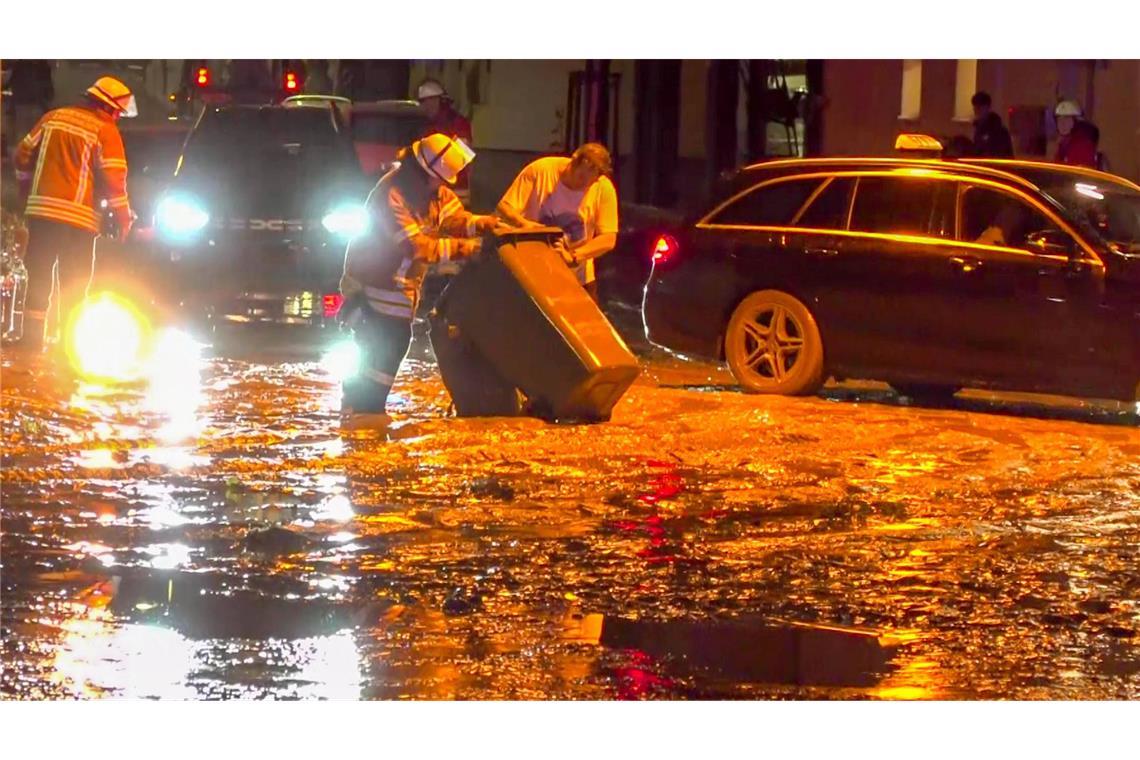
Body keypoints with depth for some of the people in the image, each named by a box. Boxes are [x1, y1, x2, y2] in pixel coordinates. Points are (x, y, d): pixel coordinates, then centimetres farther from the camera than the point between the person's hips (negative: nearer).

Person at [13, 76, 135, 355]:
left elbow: (23, 154, 15)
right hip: (78, 216, -4)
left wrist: (28, 190, 28)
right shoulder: (105, 131, -6)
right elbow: (114, 176, -11)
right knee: (74, 286, 5)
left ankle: (32, 339, 7)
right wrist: (123, 216, -4)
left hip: (41, 209, 4)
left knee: (39, 279, 9)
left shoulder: (53, 118, 11)